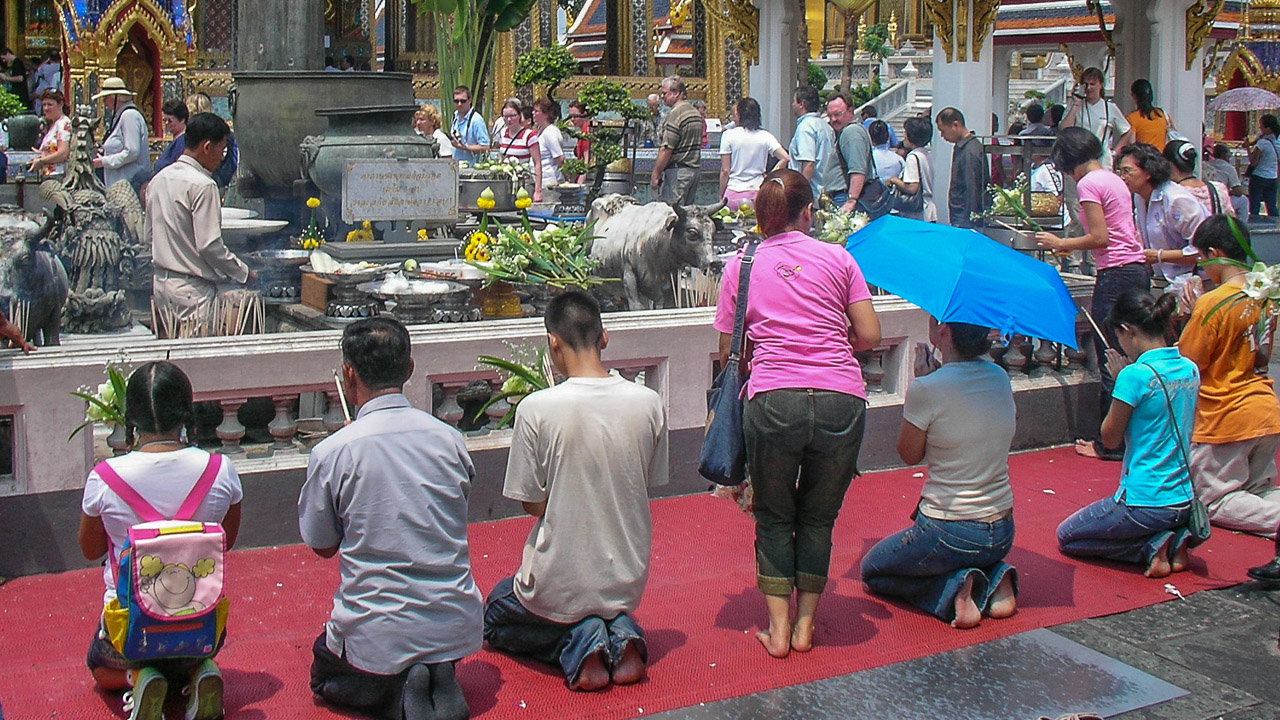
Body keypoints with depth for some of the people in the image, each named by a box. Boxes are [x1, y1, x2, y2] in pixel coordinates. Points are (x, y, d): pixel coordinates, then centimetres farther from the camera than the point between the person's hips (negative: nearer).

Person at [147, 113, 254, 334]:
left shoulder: (159, 179, 10)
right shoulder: (202, 185, -16)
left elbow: (150, 235, 16)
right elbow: (210, 245, -18)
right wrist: (243, 273, -6)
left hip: (160, 282, 9)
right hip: (191, 289, -9)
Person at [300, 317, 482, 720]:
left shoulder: (332, 453, -14)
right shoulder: (449, 439, -4)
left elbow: (322, 546, 2)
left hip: (376, 635, -3)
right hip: (456, 628, 4)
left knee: (324, 676, 30)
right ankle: (439, 682, 4)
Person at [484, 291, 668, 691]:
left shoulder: (536, 409, -20)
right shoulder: (649, 404, -10)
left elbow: (533, 504, -10)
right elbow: (649, 486, 3)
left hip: (559, 584, -4)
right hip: (628, 583, 4)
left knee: (495, 615, 29)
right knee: (613, 612, 39)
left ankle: (578, 642, 2)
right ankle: (620, 632, 4)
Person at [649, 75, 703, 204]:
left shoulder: (675, 114, -15)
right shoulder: (695, 112, 14)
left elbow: (667, 149, -19)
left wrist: (655, 175, -14)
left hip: (677, 170, -9)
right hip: (694, 169, 9)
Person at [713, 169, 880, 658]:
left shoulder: (740, 265, 11)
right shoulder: (837, 258, 11)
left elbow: (728, 351, 11)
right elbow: (869, 335, 8)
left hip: (772, 401, -1)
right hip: (841, 399, 1)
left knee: (773, 517, 18)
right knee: (818, 517, 19)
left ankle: (778, 628, 15)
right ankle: (806, 624, 24)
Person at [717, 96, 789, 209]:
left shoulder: (729, 135, -3)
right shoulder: (765, 136, 3)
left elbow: (725, 170, -3)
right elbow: (785, 158, -7)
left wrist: (721, 196, 5)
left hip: (734, 193, -2)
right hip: (758, 191, 2)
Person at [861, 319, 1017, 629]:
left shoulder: (926, 389, -21)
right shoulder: (1000, 377, -1)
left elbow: (909, 455, -4)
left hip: (948, 534, -6)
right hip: (1003, 536, 6)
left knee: (872, 570, 22)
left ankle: (952, 588, -3)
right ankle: (994, 580, 7)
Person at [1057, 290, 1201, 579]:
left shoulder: (1135, 376, -21)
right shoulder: (1190, 370, 2)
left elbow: (1110, 439, -9)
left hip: (1146, 504, -8)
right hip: (1185, 500, 8)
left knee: (1066, 536, 14)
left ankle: (1151, 546, -2)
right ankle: (1174, 538, 7)